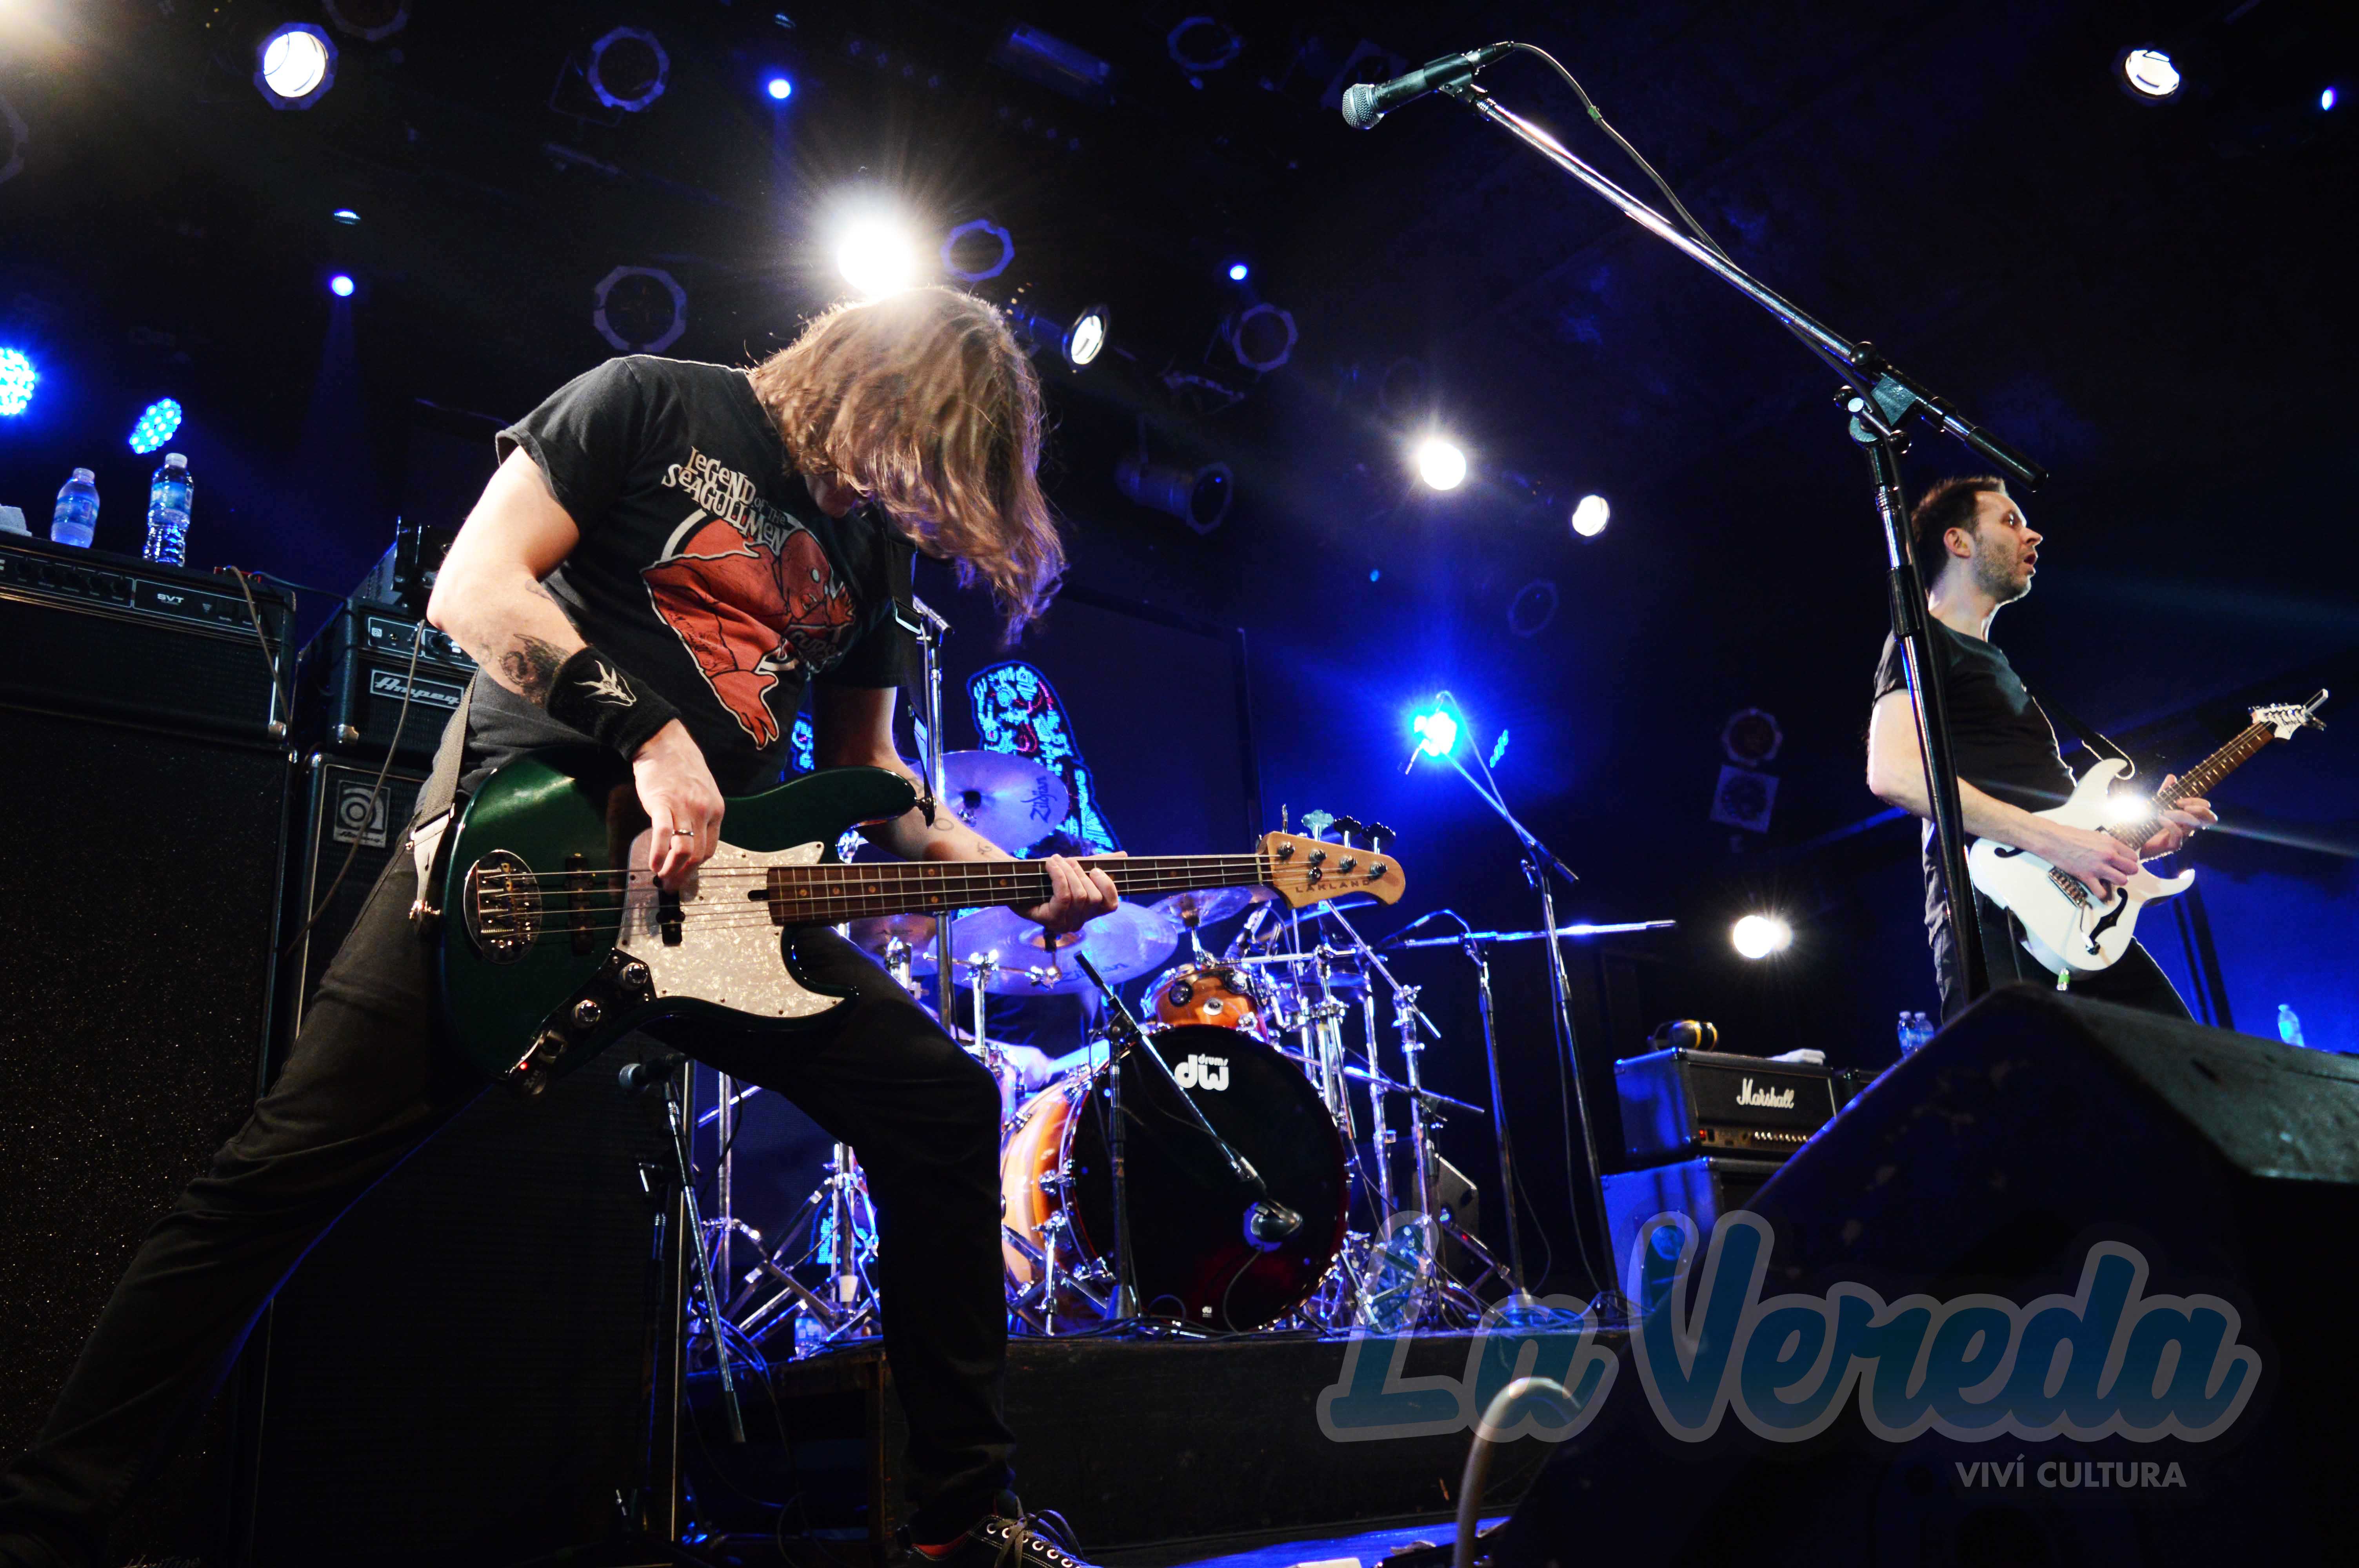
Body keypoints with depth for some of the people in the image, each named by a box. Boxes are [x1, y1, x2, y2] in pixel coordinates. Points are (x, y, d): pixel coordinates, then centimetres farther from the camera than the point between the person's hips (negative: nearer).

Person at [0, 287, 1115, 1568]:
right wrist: (651, 735, -18)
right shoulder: (651, 406, 0)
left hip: (710, 880, 5)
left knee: (947, 1104, -6)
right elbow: (474, 589, -10)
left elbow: (864, 765, 21)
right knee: (298, 1158, -13)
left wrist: (1006, 872, 8)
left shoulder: (873, 540, 17)